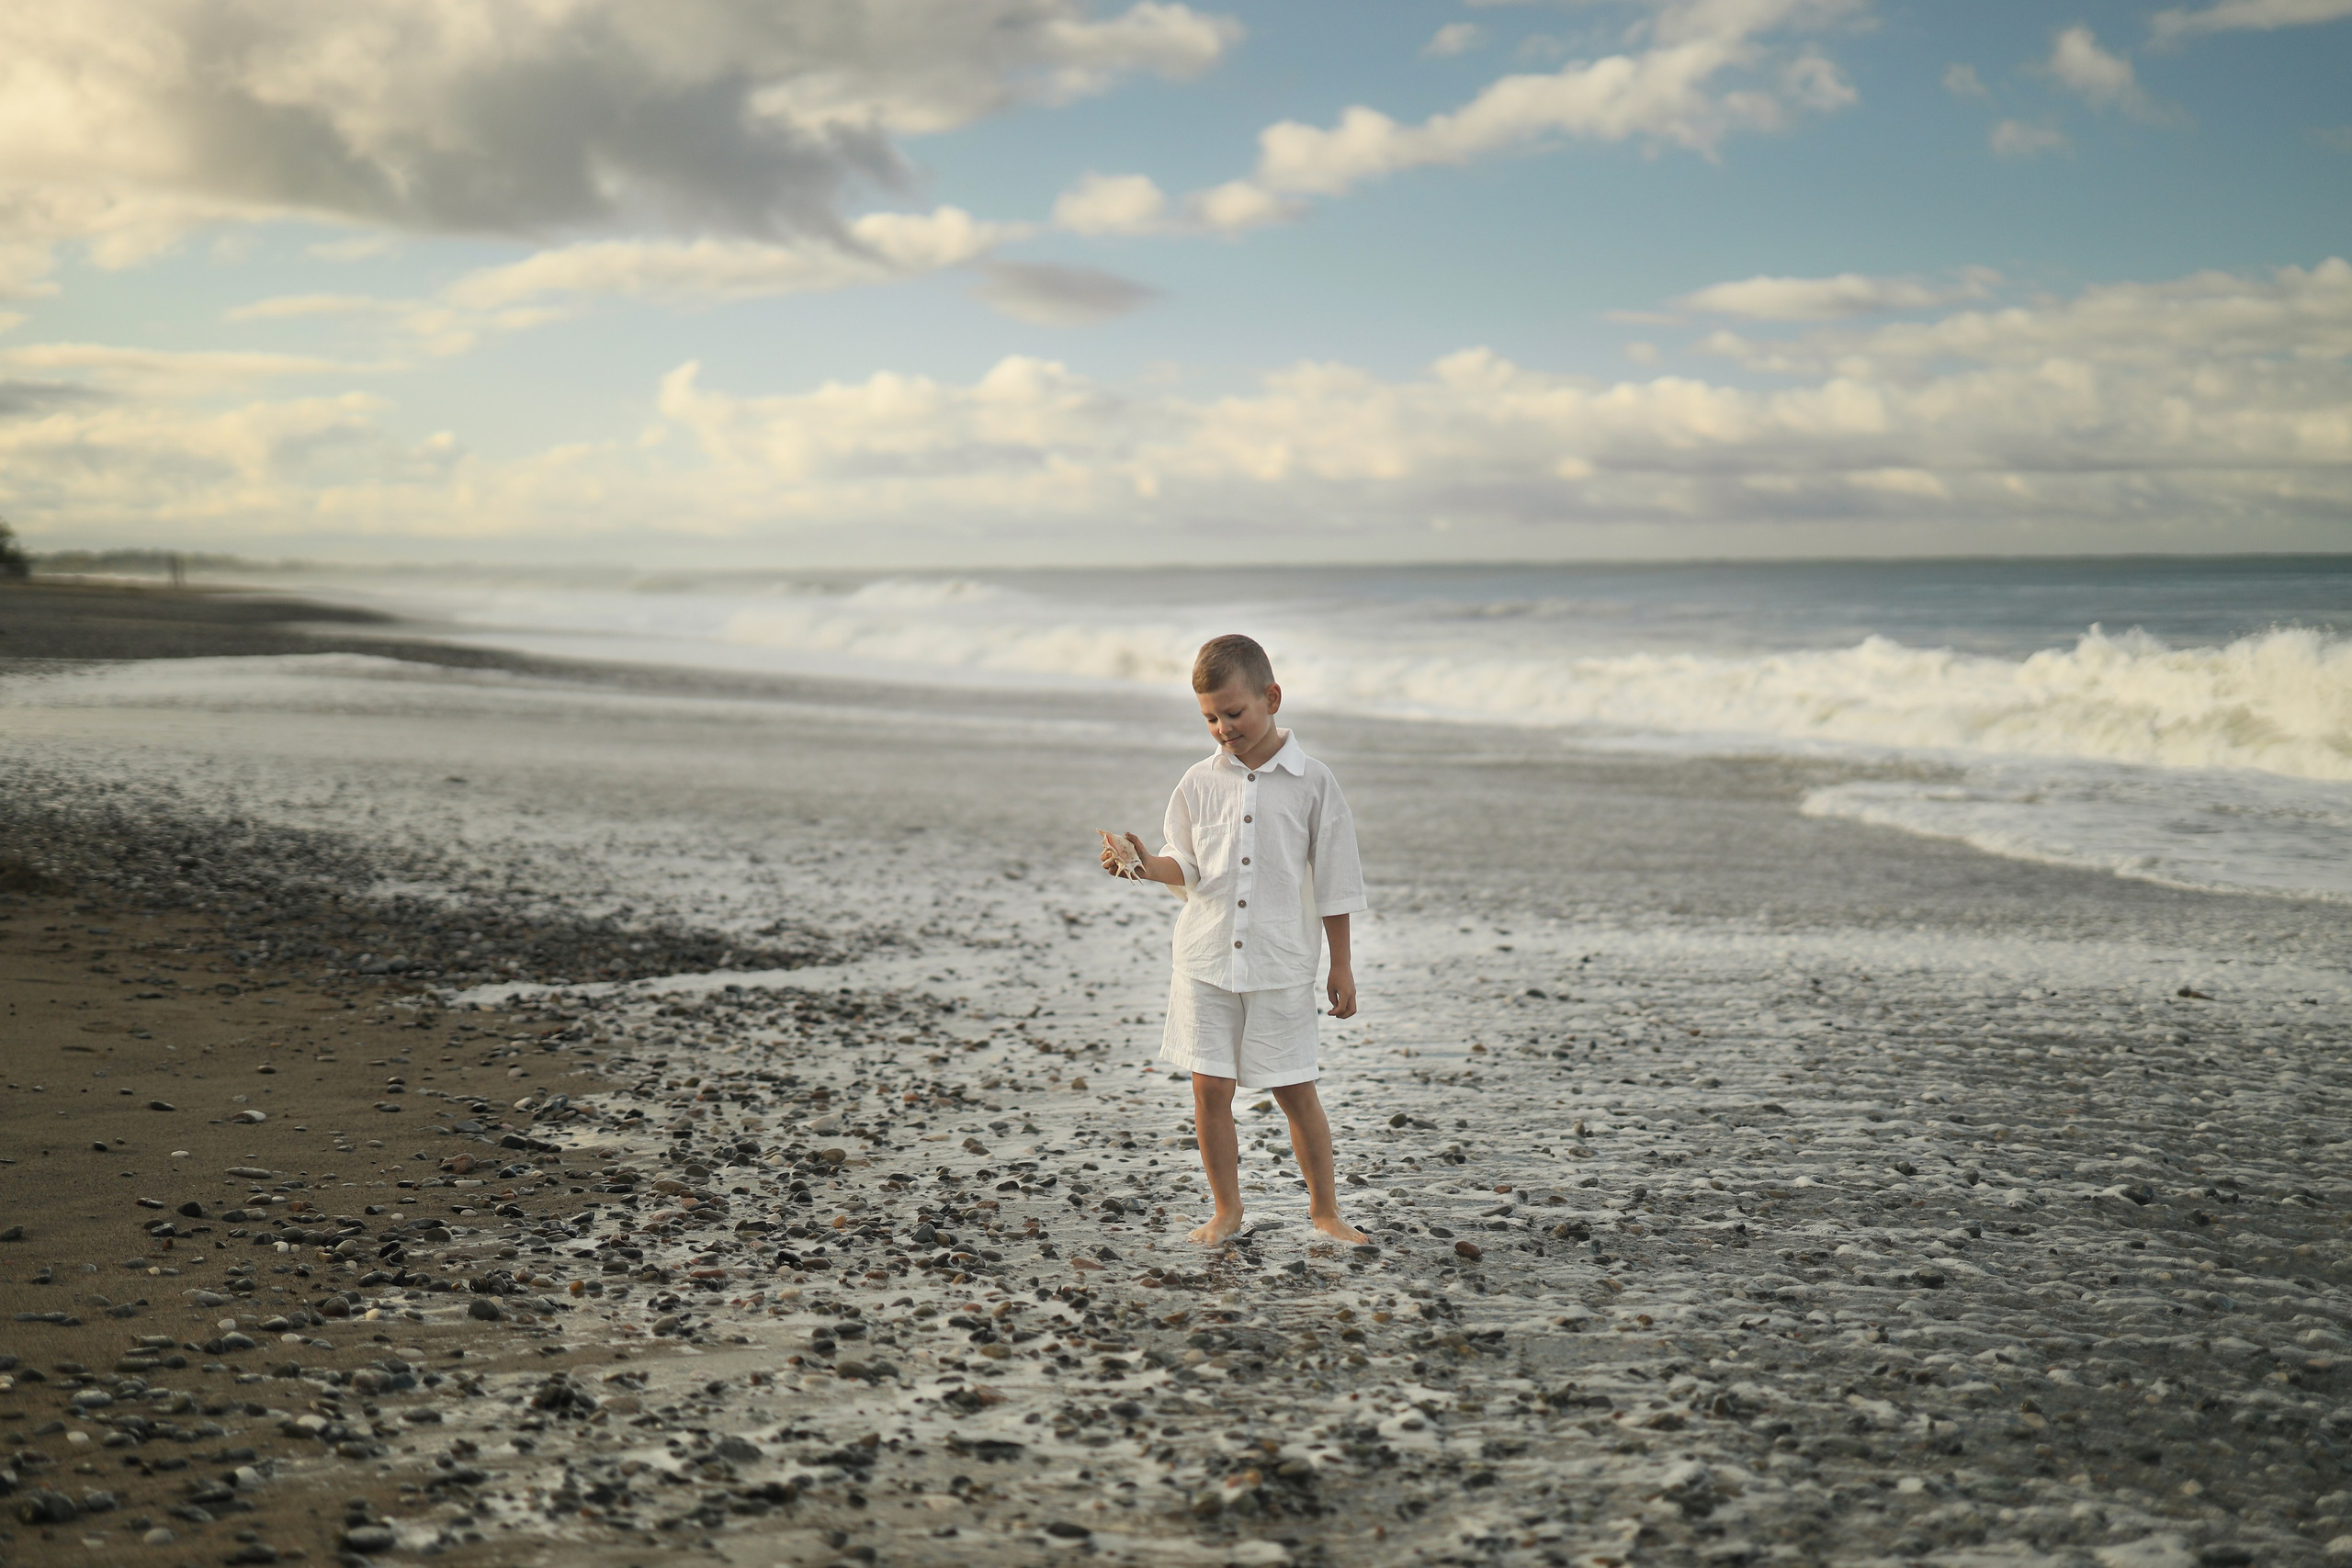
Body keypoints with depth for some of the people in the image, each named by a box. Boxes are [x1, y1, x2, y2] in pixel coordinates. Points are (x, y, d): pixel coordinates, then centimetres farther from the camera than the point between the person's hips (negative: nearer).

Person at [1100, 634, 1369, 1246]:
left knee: (1296, 1090, 3)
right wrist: (1147, 866, -13)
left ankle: (1324, 1207, 21)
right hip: (1207, 959, 2)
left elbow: (1333, 880, 1)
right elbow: (1189, 868, 9)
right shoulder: (1199, 782, 3)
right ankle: (1226, 1209, 19)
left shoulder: (1312, 782, -3)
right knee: (1210, 1086, 3)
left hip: (1282, 965, -2)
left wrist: (1341, 964, 3)